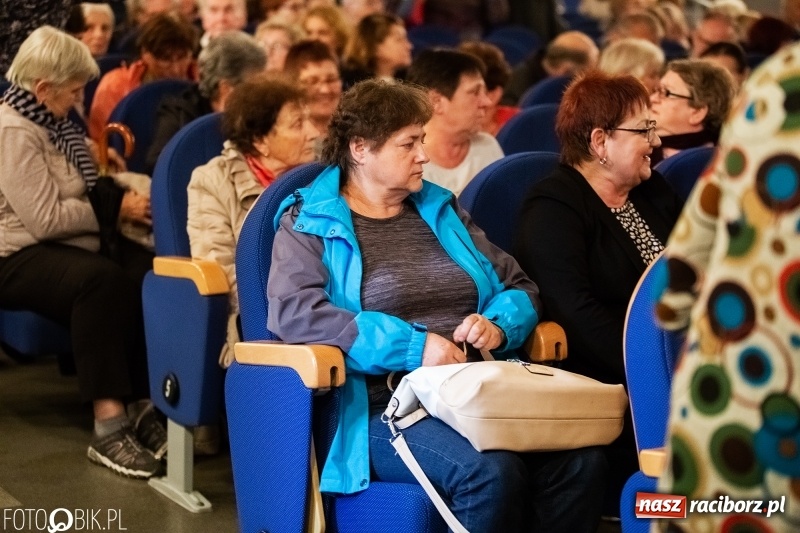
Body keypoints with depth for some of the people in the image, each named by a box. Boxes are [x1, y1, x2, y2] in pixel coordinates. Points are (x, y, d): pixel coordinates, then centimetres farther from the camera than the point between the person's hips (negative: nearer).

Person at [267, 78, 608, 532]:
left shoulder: (441, 209, 21)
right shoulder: (311, 222, 4)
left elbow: (519, 288, 23)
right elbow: (293, 312, -14)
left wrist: (499, 325, -3)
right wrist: (414, 347, -19)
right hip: (383, 405, -5)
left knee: (580, 459, -23)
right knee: (491, 472, -34)